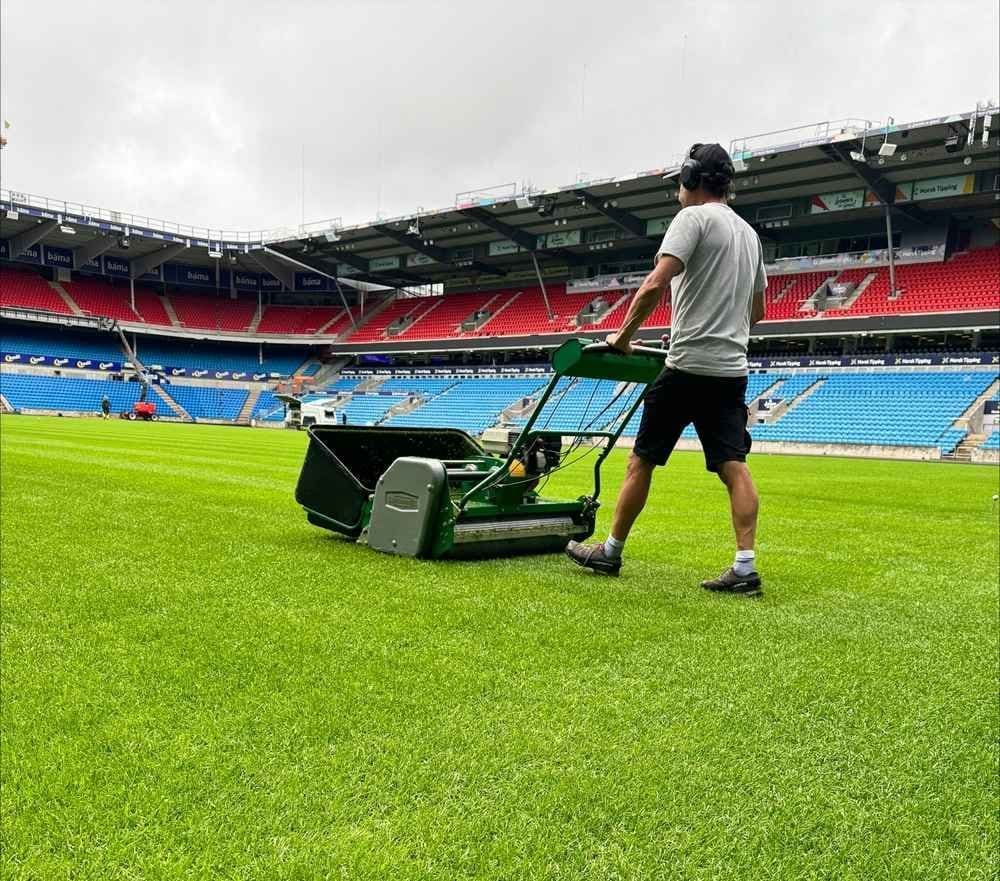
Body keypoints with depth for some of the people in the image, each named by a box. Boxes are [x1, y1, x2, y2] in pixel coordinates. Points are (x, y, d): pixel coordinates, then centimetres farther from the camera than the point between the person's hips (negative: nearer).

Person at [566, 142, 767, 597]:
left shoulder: (694, 218, -6)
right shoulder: (749, 232, 21)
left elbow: (655, 285, -19)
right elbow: (758, 310, 26)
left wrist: (623, 335, -8)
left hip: (688, 366, -8)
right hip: (733, 368, 8)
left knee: (641, 458, 3)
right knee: (733, 466, 1)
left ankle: (610, 552, 13)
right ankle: (745, 567, -5)